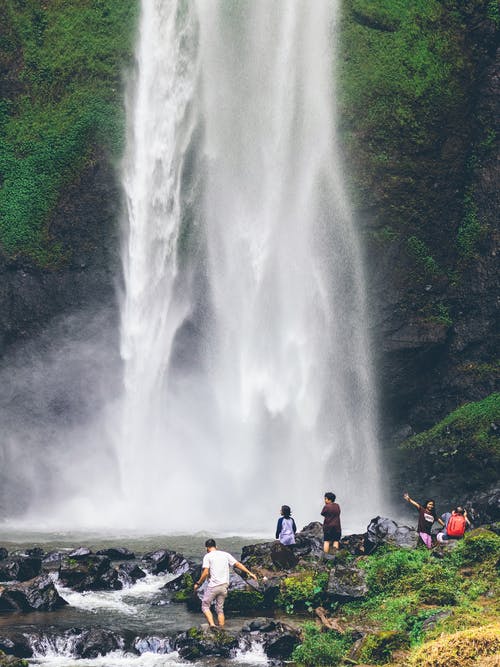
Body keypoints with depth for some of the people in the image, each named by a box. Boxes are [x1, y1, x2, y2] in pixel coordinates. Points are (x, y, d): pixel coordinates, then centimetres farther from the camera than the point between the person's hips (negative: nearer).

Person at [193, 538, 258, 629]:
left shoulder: (207, 556, -1)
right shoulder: (225, 554, 12)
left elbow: (205, 573, -10)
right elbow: (238, 564, 9)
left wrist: (198, 583, 1)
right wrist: (249, 573, 12)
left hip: (213, 586, -5)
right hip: (224, 586, 5)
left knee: (205, 606, 7)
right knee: (220, 609, 15)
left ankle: (212, 624, -15)